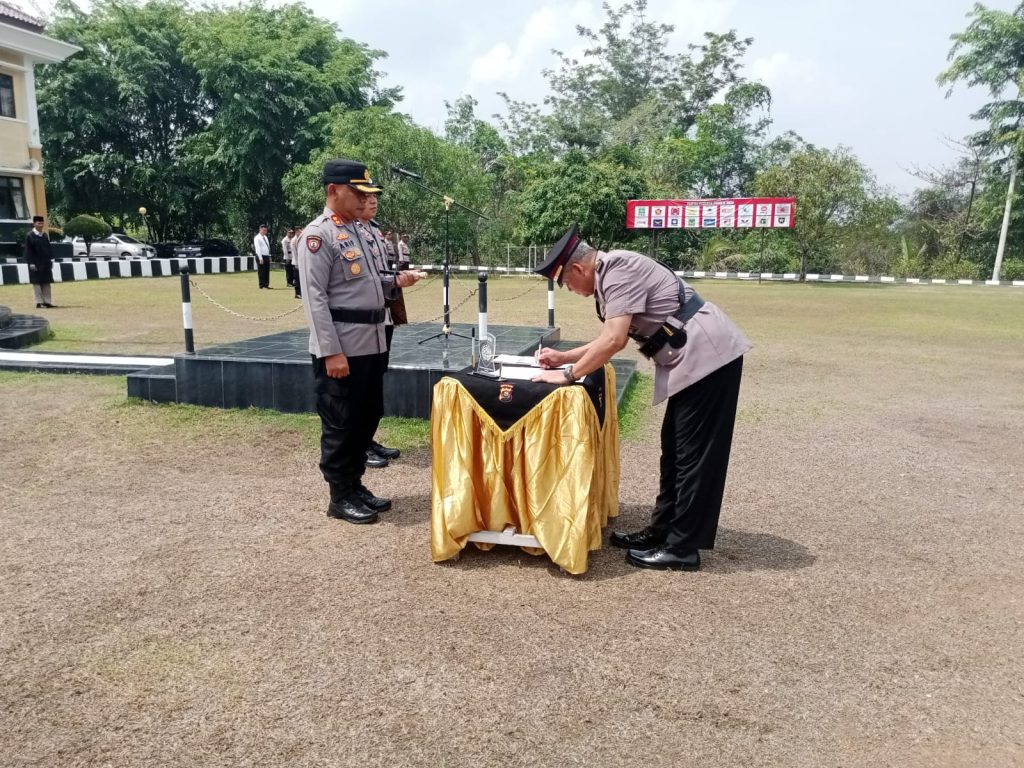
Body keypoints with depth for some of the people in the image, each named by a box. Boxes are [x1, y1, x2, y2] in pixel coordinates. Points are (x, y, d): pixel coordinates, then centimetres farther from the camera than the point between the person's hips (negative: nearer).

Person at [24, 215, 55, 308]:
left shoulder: (45, 235, 11)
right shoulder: (29, 236, -5)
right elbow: (28, 251, -8)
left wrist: (50, 260, 8)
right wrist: (31, 263, -14)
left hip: (46, 263, 6)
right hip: (35, 263, -6)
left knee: (46, 283, 7)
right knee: (37, 283, -2)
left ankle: (47, 301, 12)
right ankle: (39, 302, 0)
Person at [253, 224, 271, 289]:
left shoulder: (266, 237, 16)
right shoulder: (257, 238, -8)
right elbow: (258, 249, -14)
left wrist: (269, 256, 14)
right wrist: (260, 258, -20)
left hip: (267, 256, 8)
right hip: (261, 256, -8)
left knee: (267, 271, 8)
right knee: (261, 271, -3)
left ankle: (266, 284, 13)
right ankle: (261, 285, 1)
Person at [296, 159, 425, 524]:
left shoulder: (357, 230, 15)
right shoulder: (318, 234, -11)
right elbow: (315, 297, -17)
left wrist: (395, 281, 6)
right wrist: (332, 351, -21)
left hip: (371, 343, 9)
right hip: (341, 348, -9)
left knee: (368, 417, 16)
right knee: (340, 424, 3)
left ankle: (356, 485, 30)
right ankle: (340, 496, 16)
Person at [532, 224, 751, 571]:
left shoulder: (618, 269, -16)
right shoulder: (610, 275, 14)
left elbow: (614, 341, -23)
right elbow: (610, 338, 24)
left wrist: (568, 376, -13)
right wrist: (563, 357, 21)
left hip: (708, 355, -10)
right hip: (695, 359, 10)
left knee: (694, 454, -4)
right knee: (676, 451, 15)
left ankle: (682, 548, 5)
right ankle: (662, 532, 25)